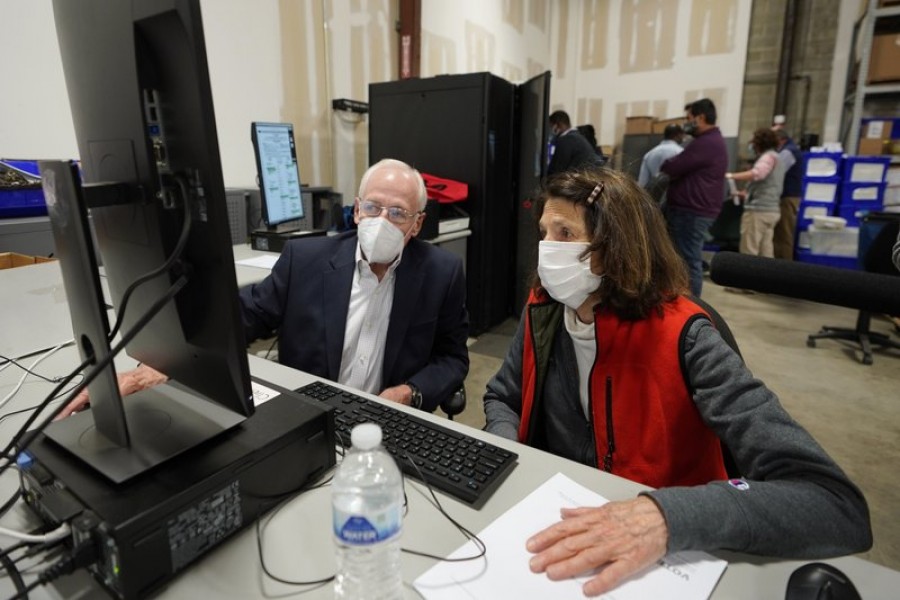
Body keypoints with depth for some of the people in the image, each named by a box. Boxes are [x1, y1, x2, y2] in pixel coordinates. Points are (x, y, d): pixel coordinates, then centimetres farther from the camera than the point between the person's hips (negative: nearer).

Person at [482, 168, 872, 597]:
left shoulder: (680, 339, -22)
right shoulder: (543, 311, -8)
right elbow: (501, 398, 8)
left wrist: (666, 517, -41)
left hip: (656, 562, -2)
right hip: (549, 514, 3)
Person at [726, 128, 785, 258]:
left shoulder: (769, 156, -7)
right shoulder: (776, 157, 23)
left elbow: (757, 174, -27)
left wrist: (730, 176, -23)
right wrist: (745, 194, 28)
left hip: (759, 210, -10)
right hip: (771, 210, 10)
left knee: (749, 253, -9)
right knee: (765, 252, 9)